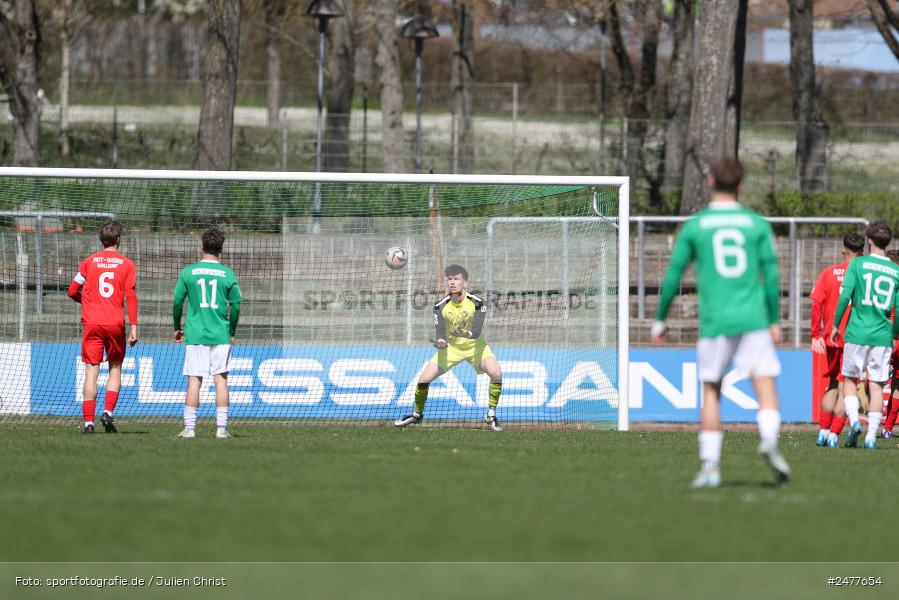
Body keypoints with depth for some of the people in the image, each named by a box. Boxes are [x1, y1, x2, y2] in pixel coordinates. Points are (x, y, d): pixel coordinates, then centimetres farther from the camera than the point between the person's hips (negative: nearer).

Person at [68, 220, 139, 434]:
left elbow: (72, 292, 8)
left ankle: (88, 420, -8)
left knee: (92, 371, 0)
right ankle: (108, 411, -3)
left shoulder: (89, 262, 5)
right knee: (115, 368, 15)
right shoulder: (126, 265, 3)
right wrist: (134, 327, -4)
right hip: (116, 324, 0)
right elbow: (131, 296, -4)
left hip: (91, 323, 0)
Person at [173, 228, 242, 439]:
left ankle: (189, 427, -2)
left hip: (195, 334, 0)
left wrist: (177, 327, 15)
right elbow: (236, 305, 2)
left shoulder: (188, 272, -1)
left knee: (194, 381, 1)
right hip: (221, 335, 0)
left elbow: (177, 301, 1)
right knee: (221, 379, 3)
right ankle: (221, 428, 0)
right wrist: (232, 332, 15)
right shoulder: (228, 274, 0)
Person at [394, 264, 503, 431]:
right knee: (423, 379, -6)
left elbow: (477, 332, -31)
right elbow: (441, 334, -18)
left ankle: (491, 415, -10)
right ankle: (417, 414, 22)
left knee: (496, 373, -27)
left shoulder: (476, 303, -22)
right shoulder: (441, 306, -15)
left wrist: (465, 334, -53)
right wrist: (440, 342, -41)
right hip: (451, 348, 2)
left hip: (475, 346, -2)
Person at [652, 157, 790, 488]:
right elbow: (771, 276, 3)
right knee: (765, 383, -4)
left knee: (711, 390, 9)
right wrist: (775, 321, 10)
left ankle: (710, 465, 6)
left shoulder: (694, 226, 4)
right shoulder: (757, 224, 5)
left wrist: (660, 320, 16)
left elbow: (673, 277, 6)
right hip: (753, 320, 0)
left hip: (714, 321, 0)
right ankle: (769, 439, -30)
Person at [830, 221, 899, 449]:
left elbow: (845, 296, -9)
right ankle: (871, 436, 0)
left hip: (857, 333, -2)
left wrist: (836, 325, 2)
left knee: (849, 380, 12)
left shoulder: (858, 264, -3)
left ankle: (854, 420, -9)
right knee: (876, 386, 5)